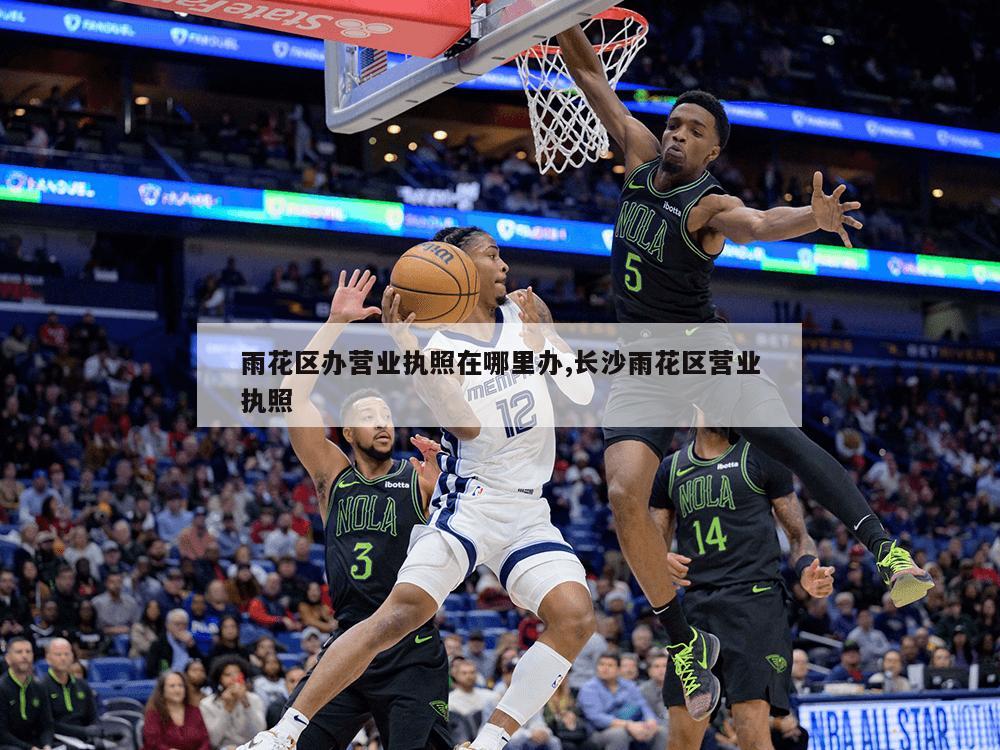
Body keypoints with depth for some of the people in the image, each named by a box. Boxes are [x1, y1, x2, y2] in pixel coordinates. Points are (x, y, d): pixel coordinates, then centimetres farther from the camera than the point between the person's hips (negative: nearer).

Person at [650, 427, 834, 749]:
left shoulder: (760, 456, 6)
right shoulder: (671, 468, 17)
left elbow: (798, 534, 6)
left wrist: (807, 570, -16)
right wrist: (661, 561, -6)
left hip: (755, 598, -4)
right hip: (696, 606, 4)